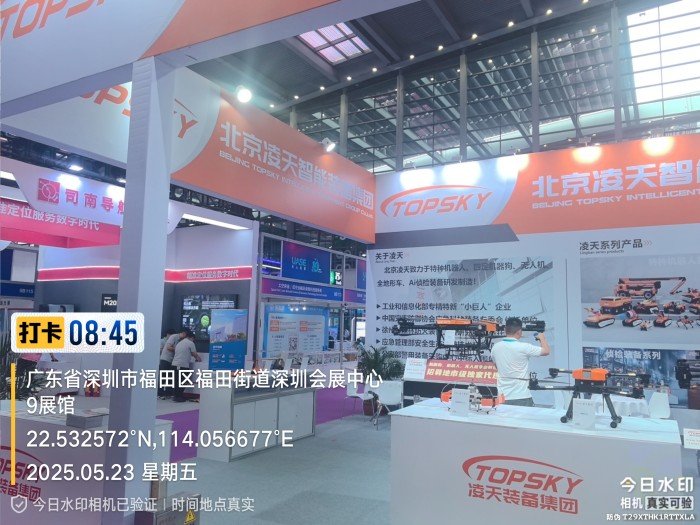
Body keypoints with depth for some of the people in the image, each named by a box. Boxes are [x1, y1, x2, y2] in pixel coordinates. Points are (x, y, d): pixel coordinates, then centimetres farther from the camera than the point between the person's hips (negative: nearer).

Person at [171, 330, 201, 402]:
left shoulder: (179, 343, 22)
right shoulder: (191, 343, -2)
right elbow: (195, 354, 1)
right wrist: (199, 359, 22)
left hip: (175, 364, 8)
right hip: (183, 365, -8)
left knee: (176, 381, 12)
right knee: (182, 382, -2)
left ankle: (175, 396, 15)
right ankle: (178, 397, -1)